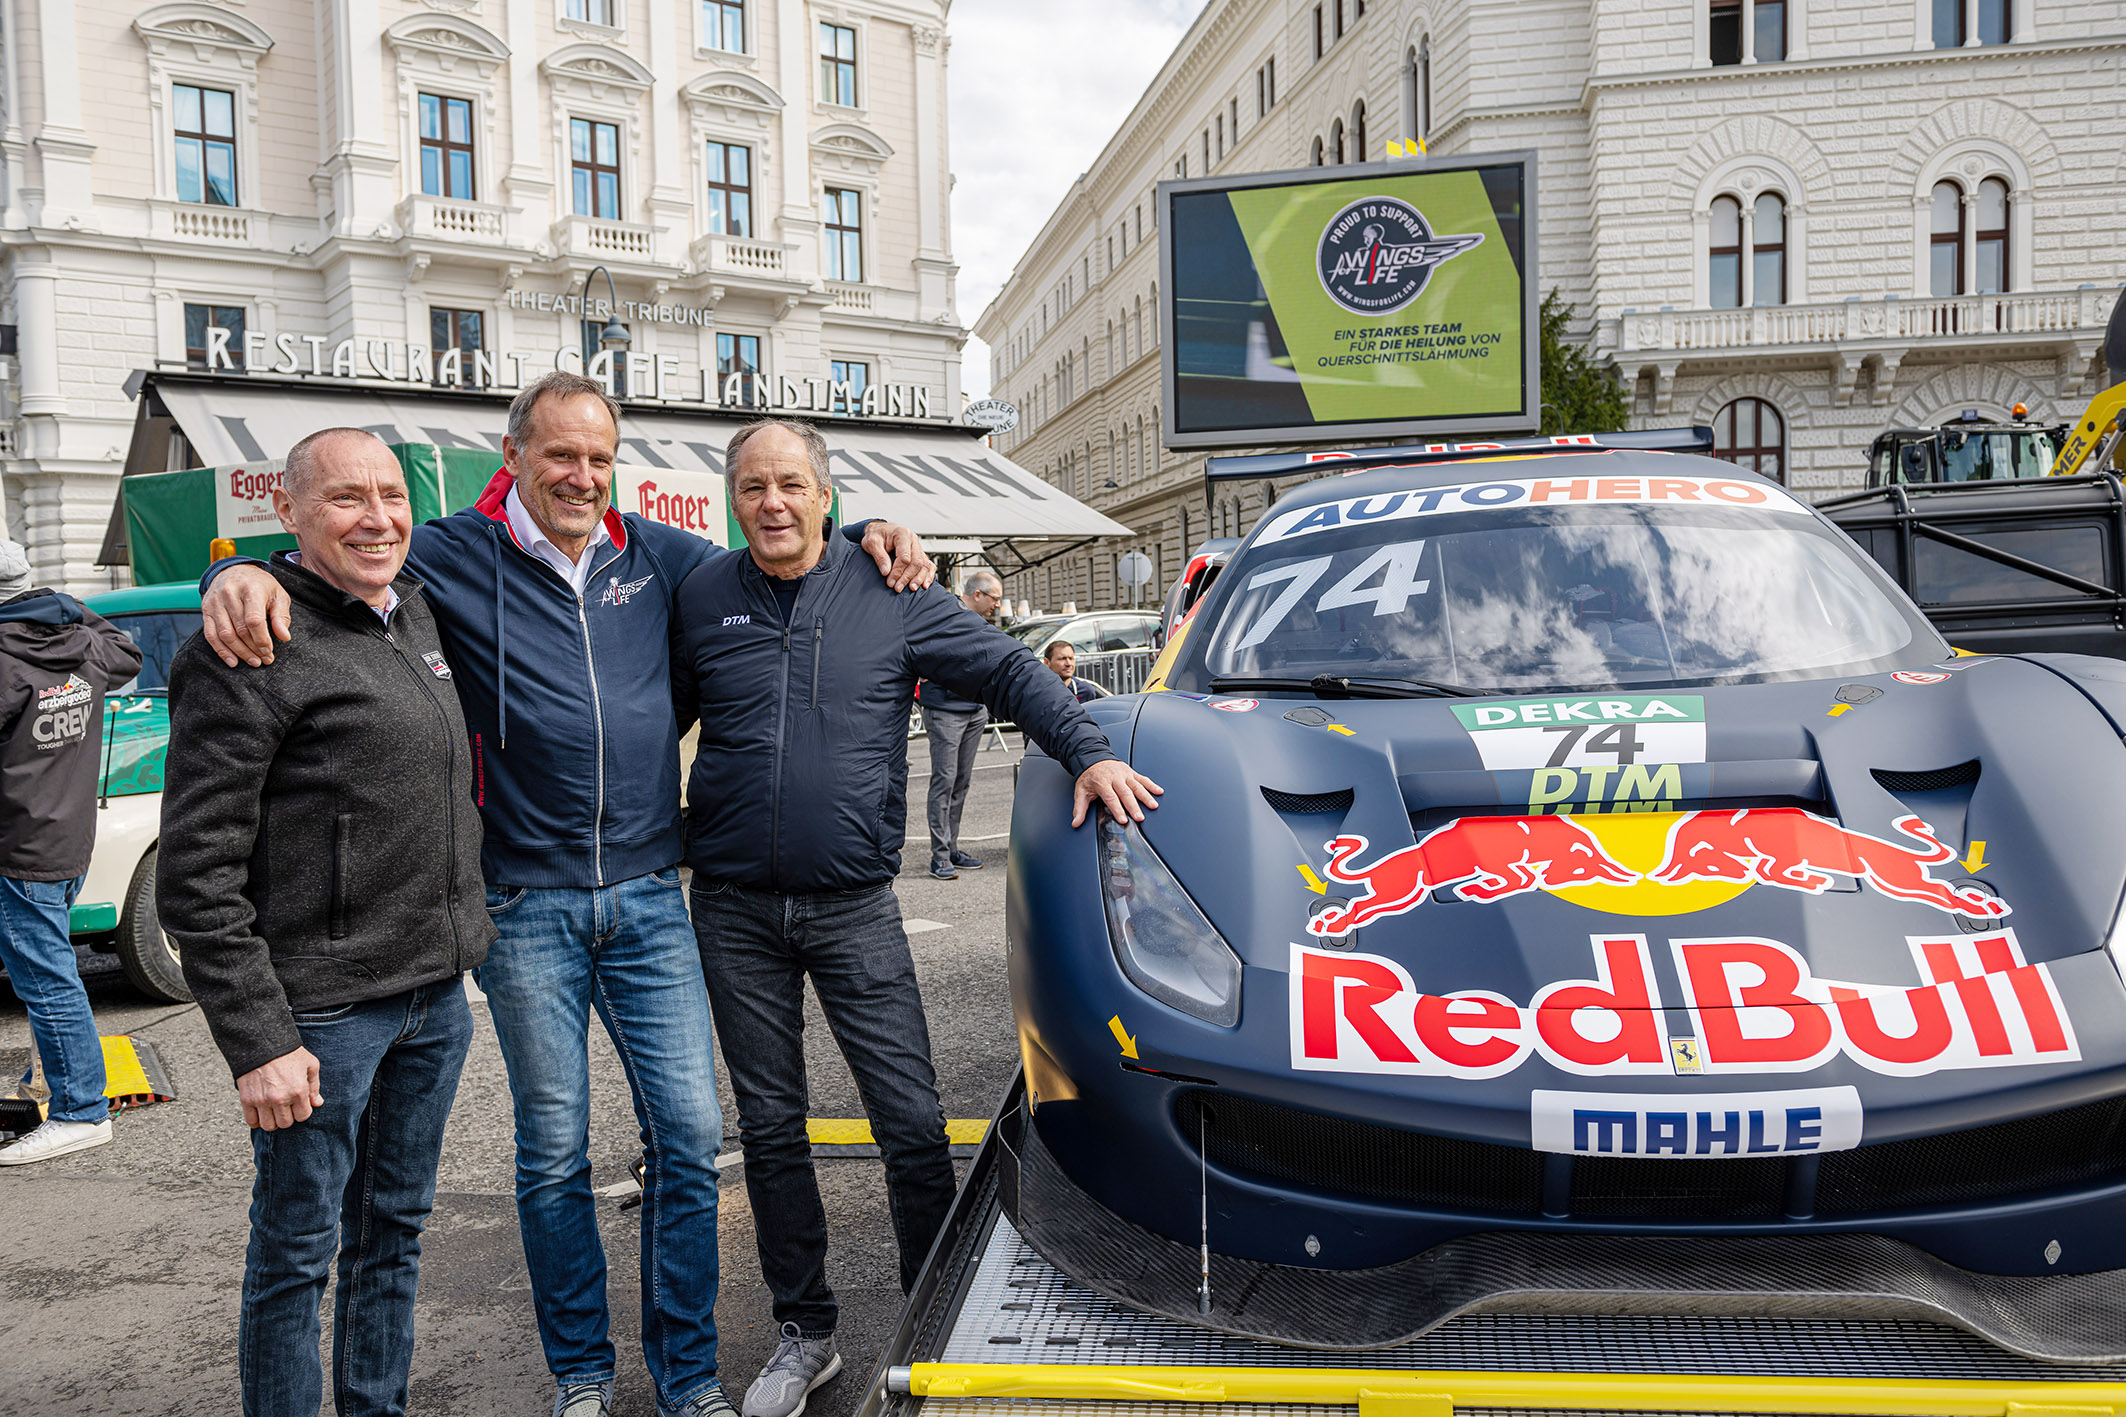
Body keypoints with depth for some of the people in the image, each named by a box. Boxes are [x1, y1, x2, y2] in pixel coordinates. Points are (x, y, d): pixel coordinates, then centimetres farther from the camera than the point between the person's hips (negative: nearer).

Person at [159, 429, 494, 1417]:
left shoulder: (420, 613, 9)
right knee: (297, 1251, 7)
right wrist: (257, 1042, -18)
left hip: (436, 995, 7)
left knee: (394, 1232, 19)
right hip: (322, 1010, -7)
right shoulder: (249, 651, -14)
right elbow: (198, 876, -16)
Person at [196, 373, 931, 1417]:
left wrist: (868, 537, 5)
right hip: (528, 909, -2)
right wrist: (242, 574, -26)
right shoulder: (458, 556, -1)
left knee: (688, 1136, 4)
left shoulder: (652, 555, 8)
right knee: (553, 1152, 10)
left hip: (649, 900, 2)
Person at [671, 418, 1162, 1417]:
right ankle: (805, 1333, 28)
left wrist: (1089, 753, -10)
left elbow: (1010, 670, 2)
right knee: (770, 1129, 11)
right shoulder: (702, 601, 5)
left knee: (912, 1127, -2)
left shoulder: (891, 595, 0)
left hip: (854, 908, -2)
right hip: (734, 912, 2)